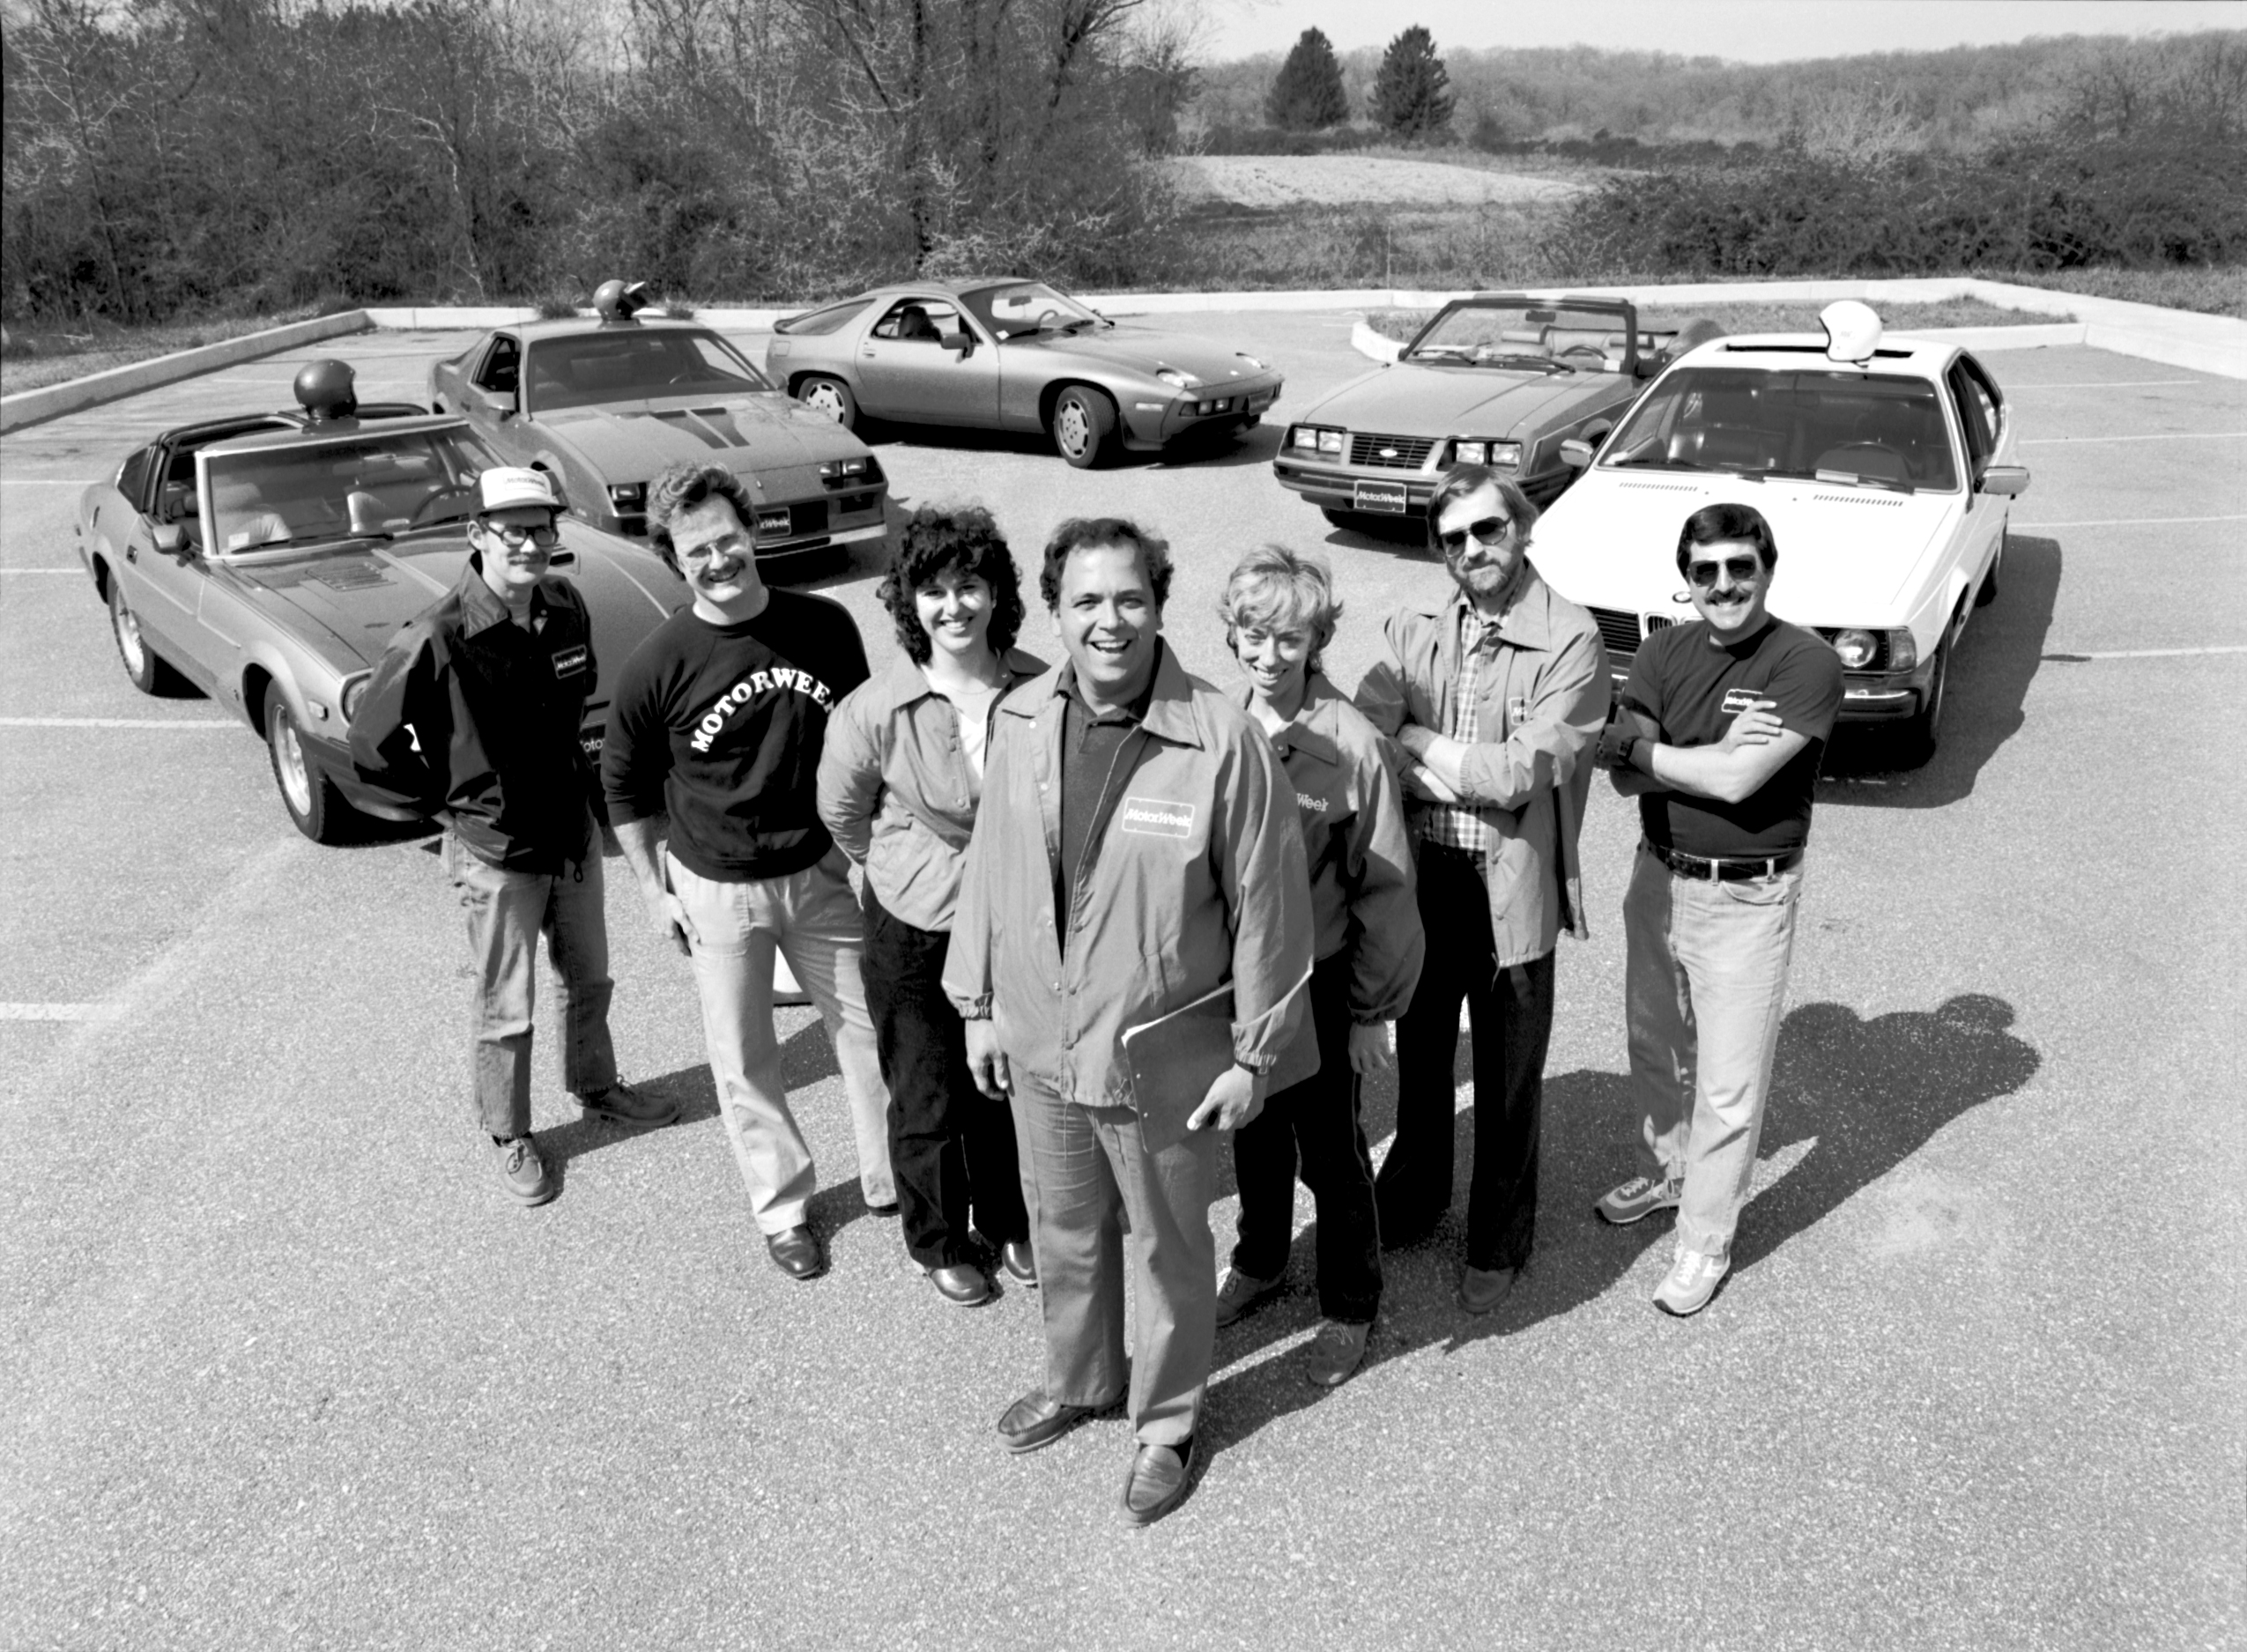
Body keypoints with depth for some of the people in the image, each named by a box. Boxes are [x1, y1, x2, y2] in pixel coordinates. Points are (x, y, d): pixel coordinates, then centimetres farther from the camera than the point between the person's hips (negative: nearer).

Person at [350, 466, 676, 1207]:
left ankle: (595, 1085, 47)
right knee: (505, 1010, 10)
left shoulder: (567, 607, -6)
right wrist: (449, 802, -7)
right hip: (496, 851, -6)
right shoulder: (438, 637, -24)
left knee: (589, 978, 23)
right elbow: (370, 744, -16)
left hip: (573, 832, 6)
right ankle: (509, 1135, 31)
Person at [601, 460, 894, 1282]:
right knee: (744, 1060, 10)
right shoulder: (658, 665, -15)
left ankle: (889, 1181, 31)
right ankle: (782, 1208, 31)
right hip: (717, 891, -2)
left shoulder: (825, 625, -9)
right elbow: (624, 784, -2)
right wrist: (653, 890, -1)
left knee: (872, 1030, 10)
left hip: (821, 872, 2)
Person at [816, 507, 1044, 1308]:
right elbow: (843, 814, -1)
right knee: (928, 1100, 14)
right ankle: (940, 1241, 39)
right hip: (913, 933, -2)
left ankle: (1008, 1222, 45)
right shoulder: (876, 710, -20)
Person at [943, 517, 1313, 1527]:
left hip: (1161, 1059, -4)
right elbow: (991, 867, 5)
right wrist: (979, 1005, 9)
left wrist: (1252, 1053, -9)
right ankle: (1077, 1382, 51)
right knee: (1064, 1235, 25)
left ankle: (1166, 1426, 40)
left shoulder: (1222, 741, -21)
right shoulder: (1020, 722, -6)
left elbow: (1266, 903, -14)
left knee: (1169, 1251, 17)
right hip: (1038, 1046, 5)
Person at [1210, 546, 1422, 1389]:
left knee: (1330, 1149, 12)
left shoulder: (1350, 744, -18)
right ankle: (1258, 1262, 47)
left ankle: (1349, 1307, 33)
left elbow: (1384, 887, -12)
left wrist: (1372, 1011, -8)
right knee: (1253, 1133, 23)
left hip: (1319, 982, -4)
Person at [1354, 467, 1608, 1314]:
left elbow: (1522, 774, -21)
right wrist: (1473, 773, -21)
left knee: (1507, 1077, 12)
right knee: (1419, 1053, 22)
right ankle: (1412, 1196, 45)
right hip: (1420, 876, 4)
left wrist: (1418, 742, -12)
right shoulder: (1413, 630, 1)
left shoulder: (1570, 641, -13)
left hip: (1513, 887, -4)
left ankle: (1499, 1241, 32)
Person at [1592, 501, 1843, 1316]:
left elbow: (1738, 782, -25)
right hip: (1658, 877, 6)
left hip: (1746, 898, -5)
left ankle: (1705, 1243, 20)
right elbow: (1626, 779, -6)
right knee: (1655, 1050, 22)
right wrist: (1714, 754, -22)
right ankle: (1664, 1172, 45)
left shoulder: (1806, 664, -16)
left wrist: (1632, 743, -14)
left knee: (1729, 1083, 4)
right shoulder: (1667, 652, 1)